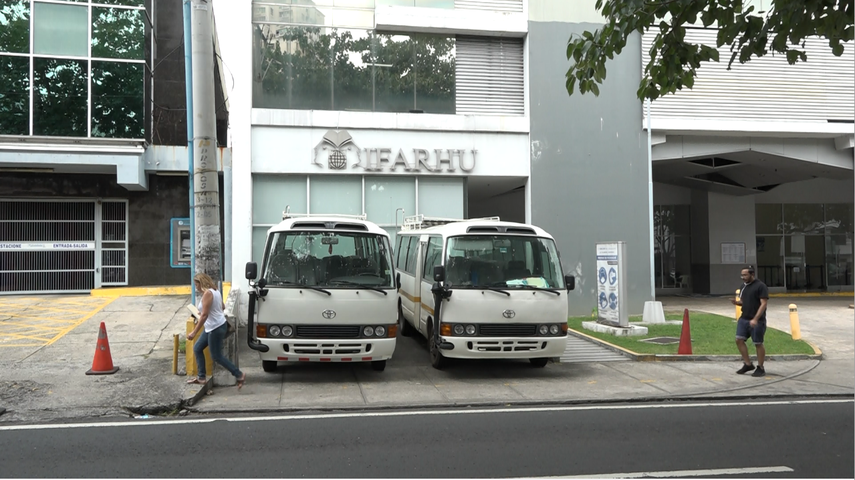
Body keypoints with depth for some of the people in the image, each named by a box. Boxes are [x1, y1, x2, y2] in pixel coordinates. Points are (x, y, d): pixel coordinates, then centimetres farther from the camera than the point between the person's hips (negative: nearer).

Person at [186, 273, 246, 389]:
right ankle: (201, 377, 17)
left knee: (216, 356, -2)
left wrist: (194, 332, -22)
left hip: (216, 328, -11)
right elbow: (223, 306, 22)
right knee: (197, 348, 13)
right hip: (211, 327, 11)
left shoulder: (207, 293, -19)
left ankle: (239, 375, 4)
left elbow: (204, 315, -24)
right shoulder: (214, 291, 10)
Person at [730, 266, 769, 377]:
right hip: (744, 318, 7)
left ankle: (760, 368, 13)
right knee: (739, 340, 0)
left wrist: (755, 319, -24)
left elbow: (763, 304, -17)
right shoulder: (744, 285, 12)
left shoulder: (760, 286, -11)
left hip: (757, 321, -7)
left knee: (758, 344, 2)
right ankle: (748, 364, 12)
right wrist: (736, 302, -2)